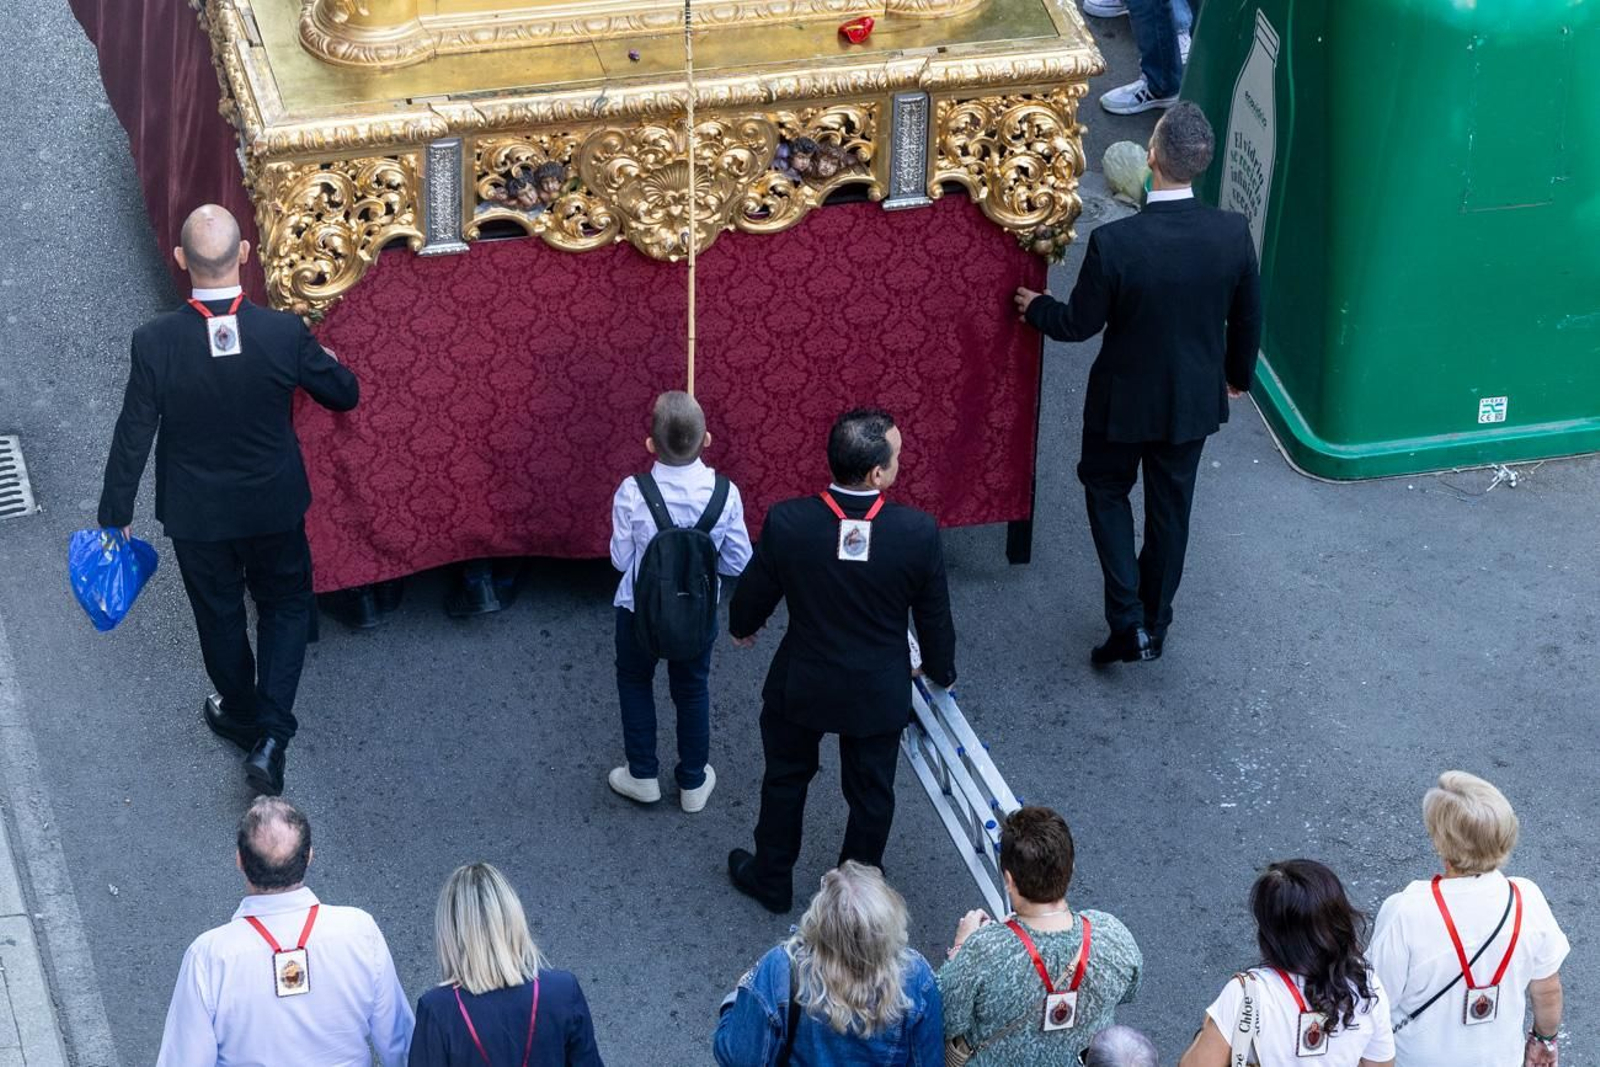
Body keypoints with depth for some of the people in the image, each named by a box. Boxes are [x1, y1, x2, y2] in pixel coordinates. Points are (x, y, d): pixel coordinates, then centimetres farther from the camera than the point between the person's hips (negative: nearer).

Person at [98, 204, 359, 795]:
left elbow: (133, 436, -14)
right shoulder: (285, 333, -24)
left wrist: (115, 515, 1)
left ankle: (241, 717, 47)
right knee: (286, 605, 23)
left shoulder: (155, 342, -24)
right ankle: (270, 737, 13)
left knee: (220, 617, 24)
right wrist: (324, 363, 17)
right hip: (273, 507, 0)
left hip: (196, 514, 0)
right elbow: (345, 395, -6)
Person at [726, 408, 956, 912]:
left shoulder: (786, 523, -25)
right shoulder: (918, 533, -25)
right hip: (878, 695, 0)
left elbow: (754, 594, -7)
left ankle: (772, 880, 44)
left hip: (801, 686, 0)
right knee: (871, 794, 23)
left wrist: (742, 626, 17)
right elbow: (934, 618, -9)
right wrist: (941, 671, 12)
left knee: (785, 781, 25)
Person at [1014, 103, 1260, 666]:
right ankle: (1155, 623, 38)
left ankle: (1129, 622, 13)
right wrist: (1238, 373, 17)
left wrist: (1037, 308, 7)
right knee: (1171, 505, 22)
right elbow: (1248, 319, -3)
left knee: (1107, 490, 22)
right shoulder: (1233, 233, -19)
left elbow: (1080, 324, -15)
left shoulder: (1113, 242, -30)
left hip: (1126, 398, -3)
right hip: (1194, 399, 3)